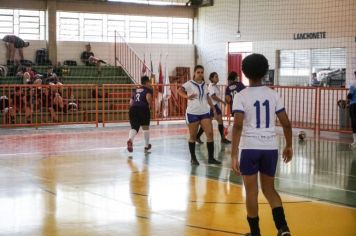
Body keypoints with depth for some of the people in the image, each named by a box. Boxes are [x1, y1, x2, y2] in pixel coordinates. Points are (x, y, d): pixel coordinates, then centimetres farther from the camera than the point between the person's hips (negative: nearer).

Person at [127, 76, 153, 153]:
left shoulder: (135, 90, 24)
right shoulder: (148, 90, 9)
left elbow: (131, 103, 18)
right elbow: (148, 97, -13)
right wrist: (150, 104, 4)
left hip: (133, 109, 3)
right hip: (143, 109, -3)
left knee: (134, 127, -3)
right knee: (145, 127, 19)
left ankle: (130, 140, -36)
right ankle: (147, 146, 31)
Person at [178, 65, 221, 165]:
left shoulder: (204, 84, 9)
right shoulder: (189, 84, -9)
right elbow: (179, 90, -24)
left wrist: (213, 108, 17)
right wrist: (187, 96, -41)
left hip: (205, 112, 5)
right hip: (192, 113, -5)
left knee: (210, 133, -3)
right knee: (193, 136, 5)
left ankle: (211, 158, 3)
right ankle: (193, 158, 17)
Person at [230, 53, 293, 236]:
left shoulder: (241, 96, -7)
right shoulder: (273, 94, 4)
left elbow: (238, 126, -17)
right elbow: (286, 123, 4)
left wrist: (234, 155, -16)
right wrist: (288, 146, 18)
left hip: (250, 148, -3)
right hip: (270, 148, 4)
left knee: (252, 192, 9)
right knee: (269, 189, 18)